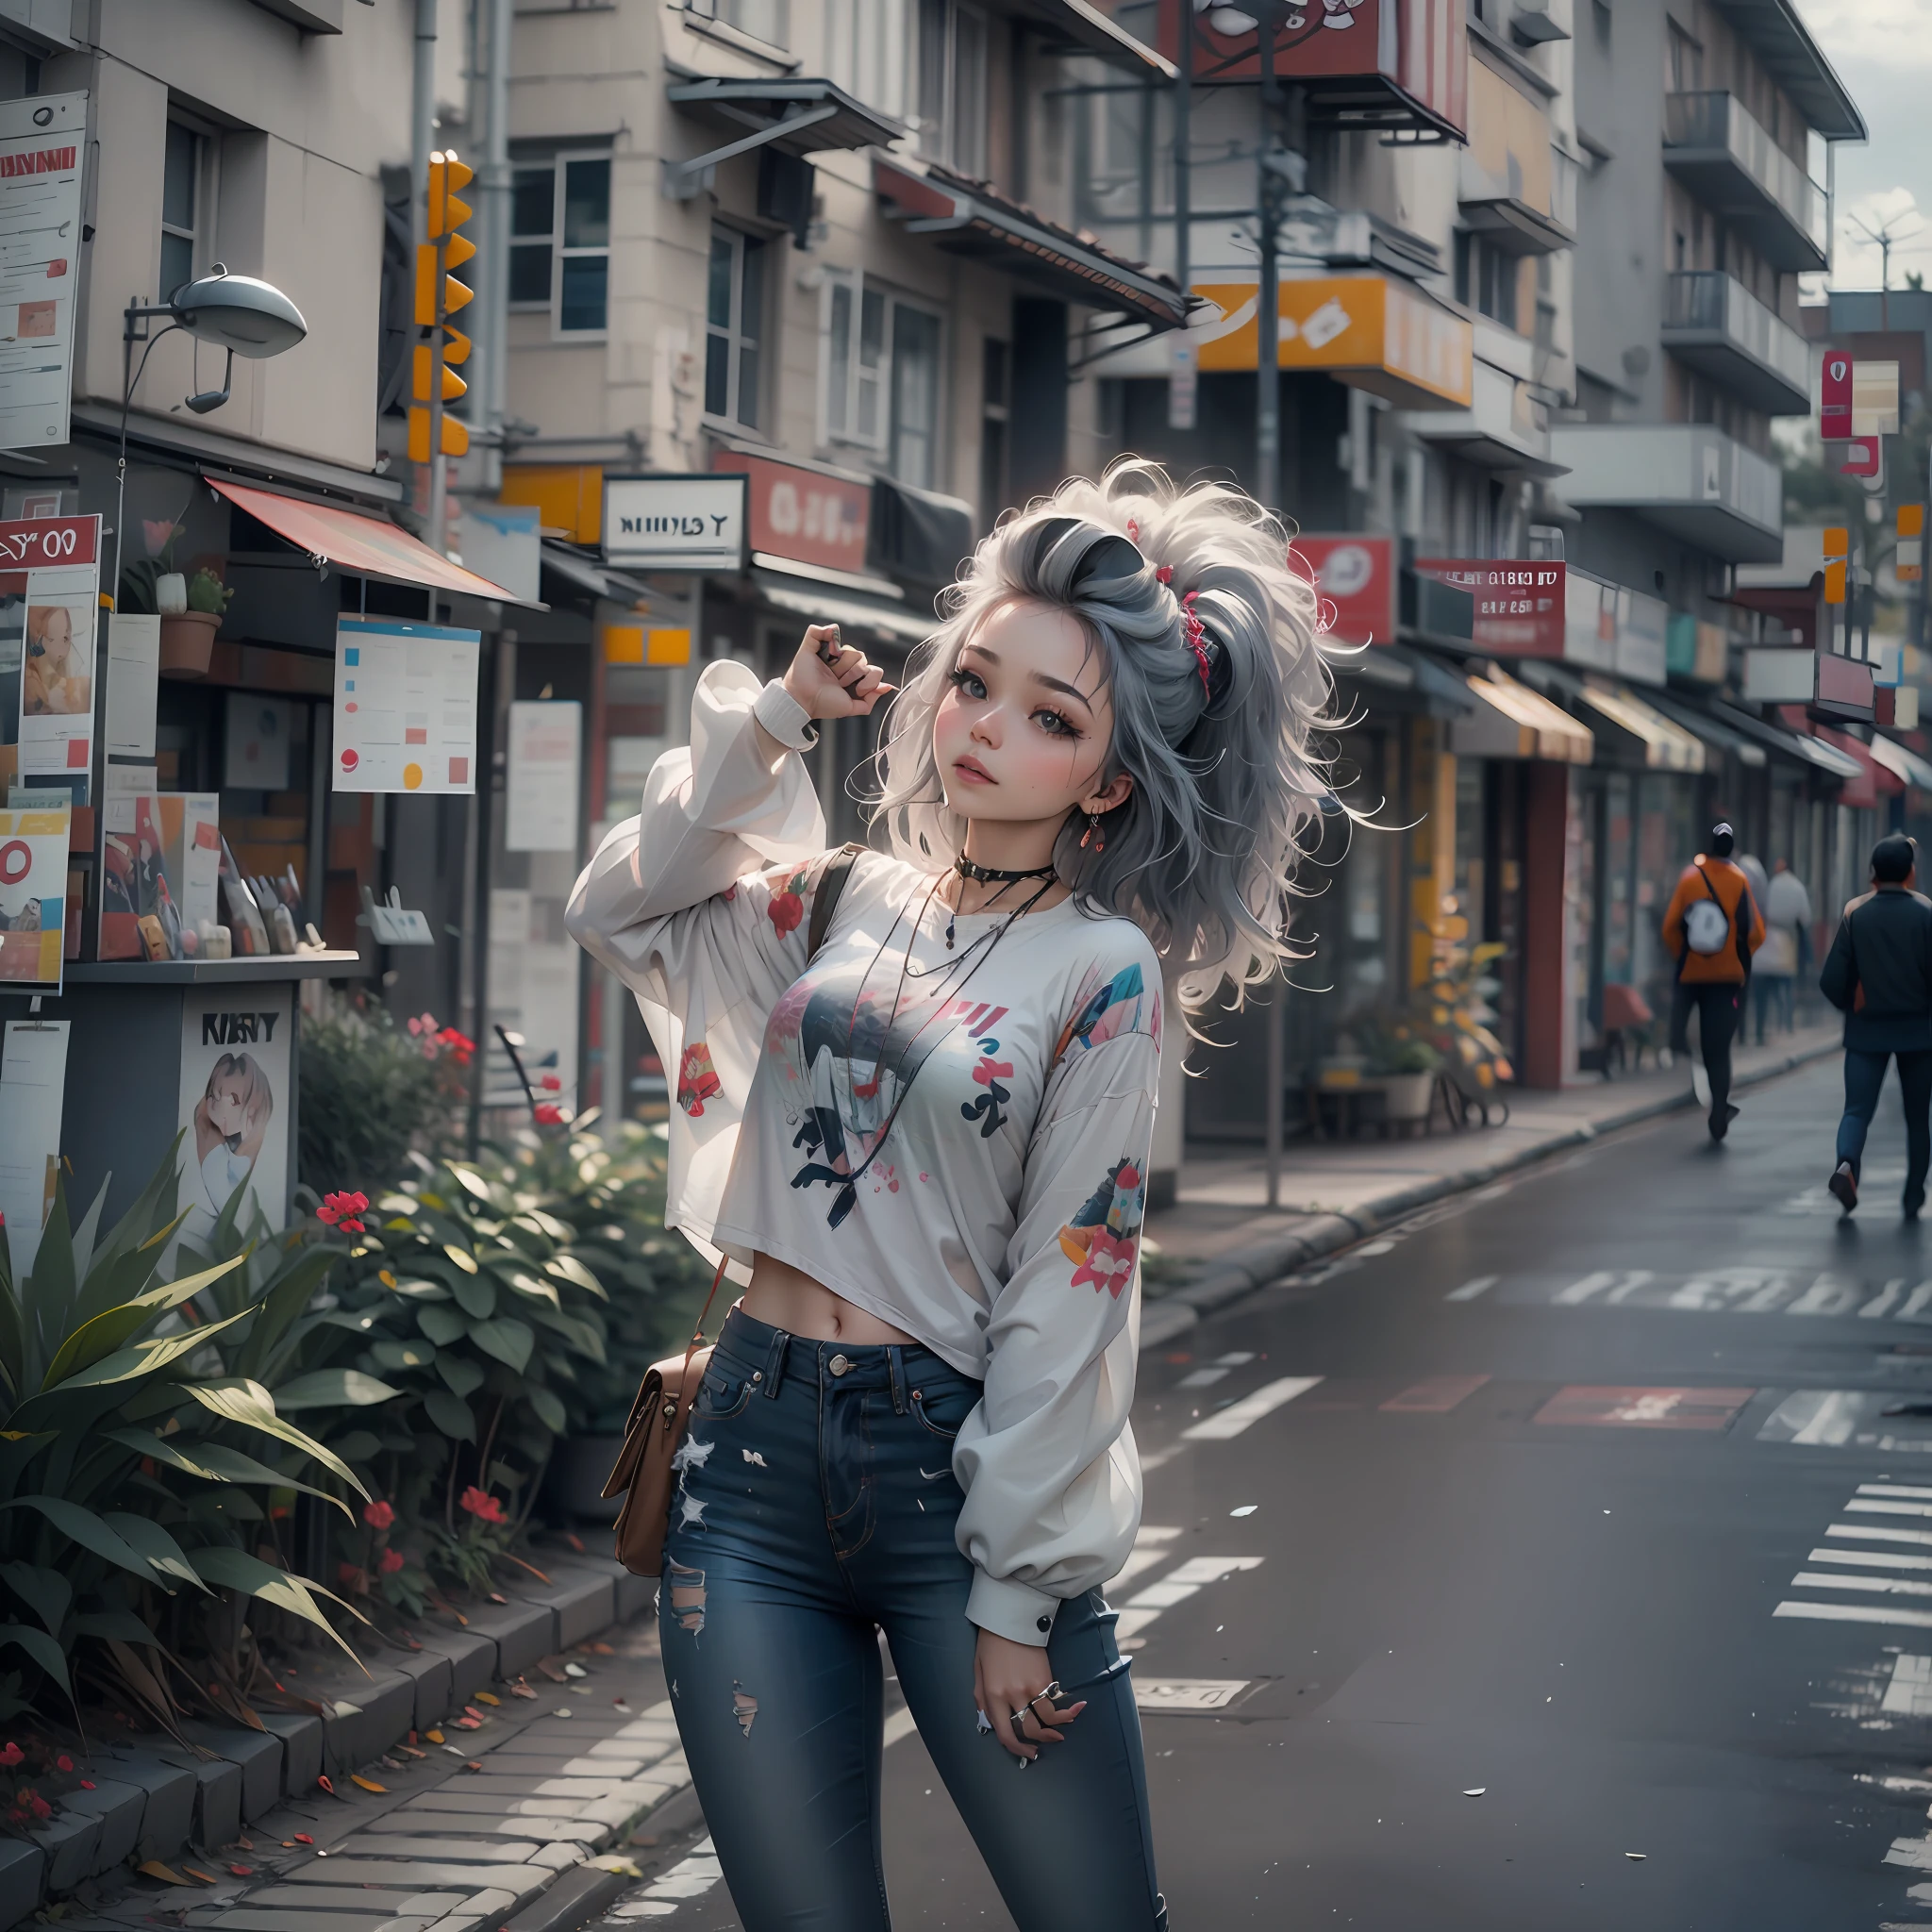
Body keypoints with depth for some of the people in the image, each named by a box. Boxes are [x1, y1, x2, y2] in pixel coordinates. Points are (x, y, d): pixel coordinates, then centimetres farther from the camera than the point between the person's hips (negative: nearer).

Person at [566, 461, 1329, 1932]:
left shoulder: (1103, 970, -5)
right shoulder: (855, 899, 10)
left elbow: (1066, 1300, -8)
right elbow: (618, 908, 16)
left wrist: (1012, 1596, -10)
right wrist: (768, 724, 5)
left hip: (951, 1467, -4)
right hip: (755, 1446, 4)